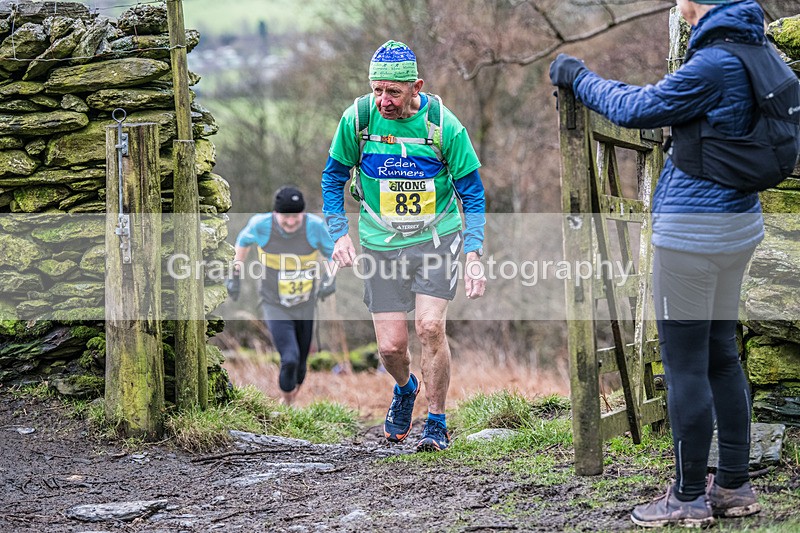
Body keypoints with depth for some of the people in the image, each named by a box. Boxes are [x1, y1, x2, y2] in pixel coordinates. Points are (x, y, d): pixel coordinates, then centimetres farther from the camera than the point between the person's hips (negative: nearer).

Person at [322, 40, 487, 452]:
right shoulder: (358, 118, -11)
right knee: (390, 346, -2)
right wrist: (339, 234, -5)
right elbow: (333, 177, 5)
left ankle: (437, 423, -1)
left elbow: (472, 193, -6)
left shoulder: (444, 125, -15)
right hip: (382, 244, 2)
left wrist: (474, 254, -15)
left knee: (430, 326, -19)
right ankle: (405, 389, 35)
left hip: (437, 237, -2)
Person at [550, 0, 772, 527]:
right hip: (738, 224, 9)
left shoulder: (714, 63, -20)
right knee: (722, 356, 16)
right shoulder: (751, 49, 8)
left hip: (693, 231, -9)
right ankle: (734, 485, 20)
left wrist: (579, 77, 3)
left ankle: (689, 498, 5)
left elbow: (638, 109, -12)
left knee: (686, 364, -1)